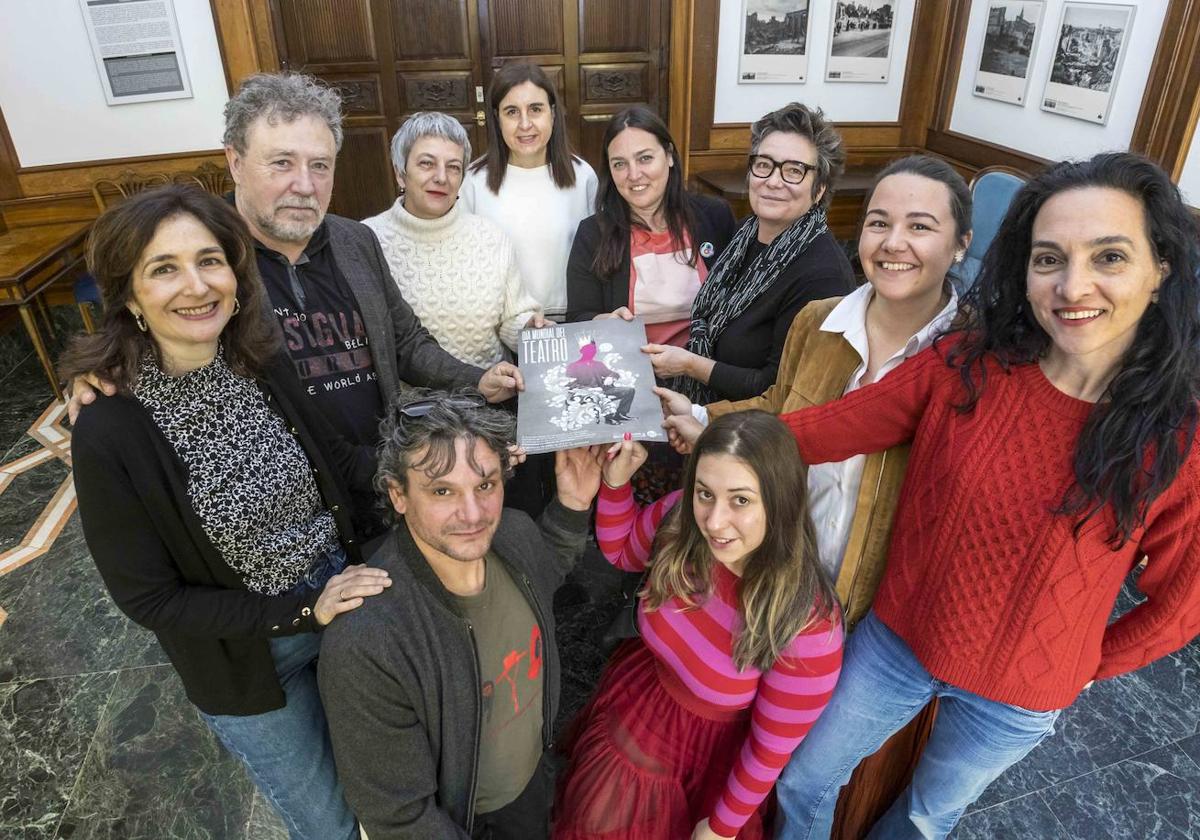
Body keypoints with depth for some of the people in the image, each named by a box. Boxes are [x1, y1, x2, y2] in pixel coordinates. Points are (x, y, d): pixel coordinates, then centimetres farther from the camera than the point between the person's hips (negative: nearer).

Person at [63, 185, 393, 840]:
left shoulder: (266, 366, -13)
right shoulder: (108, 433, -24)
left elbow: (335, 461, 2)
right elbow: (147, 597, -17)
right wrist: (303, 610, -23)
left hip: (343, 596, 4)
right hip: (247, 658, -3)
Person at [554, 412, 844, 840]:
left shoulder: (808, 626, -34)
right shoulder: (680, 519, -23)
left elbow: (771, 749, -18)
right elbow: (620, 550, 0)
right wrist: (616, 480, -16)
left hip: (704, 762, -4)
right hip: (628, 711, 4)